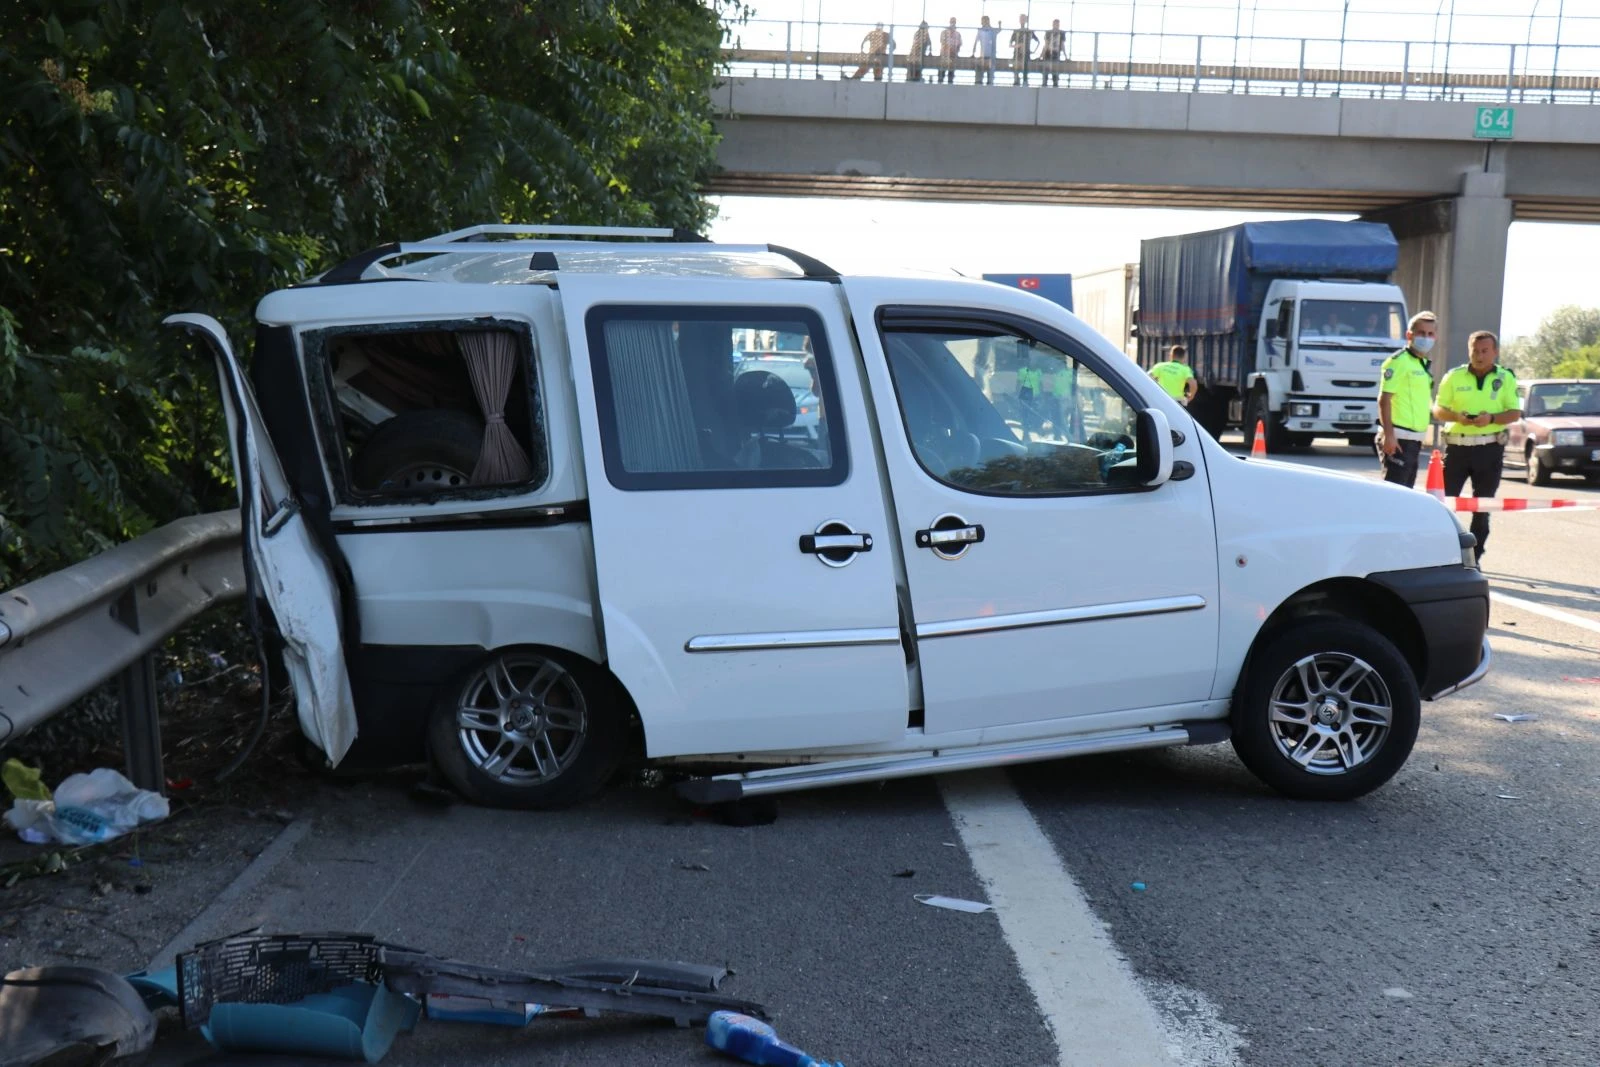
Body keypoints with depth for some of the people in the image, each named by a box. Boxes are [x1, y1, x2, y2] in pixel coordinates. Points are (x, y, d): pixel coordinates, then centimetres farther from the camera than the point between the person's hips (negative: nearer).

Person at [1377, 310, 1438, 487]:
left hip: (1413, 439, 9)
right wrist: (1389, 435, -23)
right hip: (1399, 438, -9)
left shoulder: (1425, 364, 17)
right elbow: (1384, 399, -16)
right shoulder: (1399, 361, -10)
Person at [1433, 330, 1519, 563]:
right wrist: (1457, 416, -16)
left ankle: (1473, 557, 13)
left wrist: (1491, 418, -20)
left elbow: (1515, 413, 0)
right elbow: (1438, 409, 4)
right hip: (1457, 446, 0)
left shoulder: (1506, 378, 5)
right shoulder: (1454, 376, 5)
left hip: (1490, 448, 0)